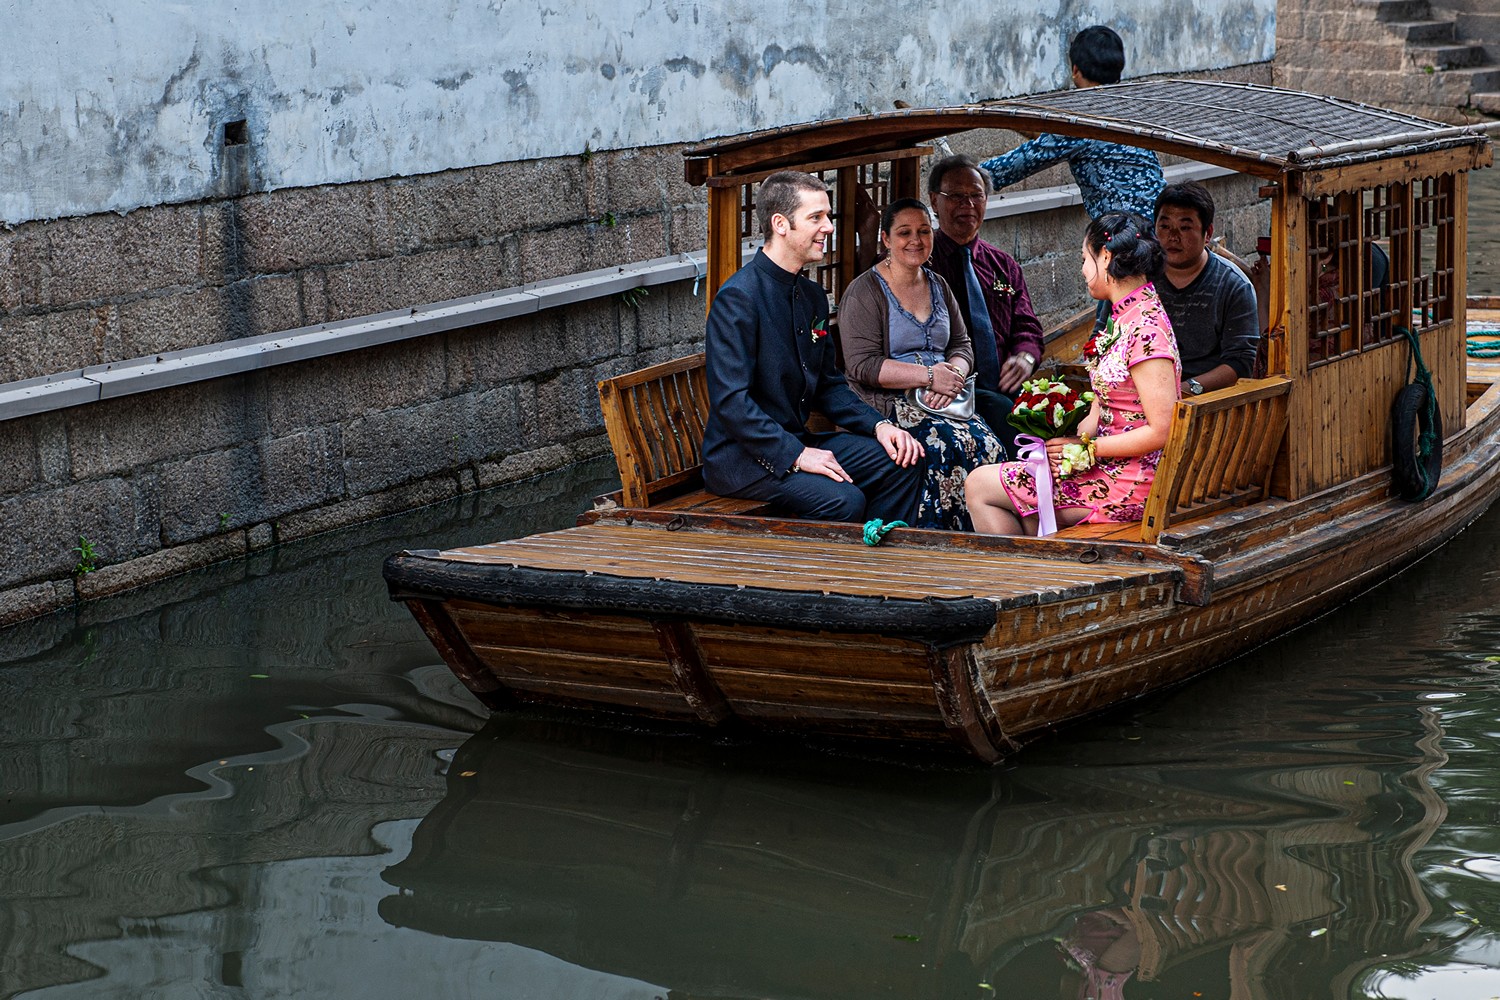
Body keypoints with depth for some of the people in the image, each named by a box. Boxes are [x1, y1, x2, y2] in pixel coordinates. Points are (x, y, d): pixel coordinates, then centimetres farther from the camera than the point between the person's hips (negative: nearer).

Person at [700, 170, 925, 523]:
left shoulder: (813, 296, 11)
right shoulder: (737, 298, -17)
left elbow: (828, 384, 17)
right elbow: (730, 401, -23)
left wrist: (878, 424, 1)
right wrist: (795, 455, -26)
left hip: (797, 440, 9)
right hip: (741, 457, -9)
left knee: (903, 462, -4)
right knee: (844, 501, -29)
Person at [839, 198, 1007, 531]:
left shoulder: (938, 287, 19)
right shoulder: (864, 292, -3)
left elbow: (962, 346, 18)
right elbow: (862, 365, -12)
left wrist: (953, 373, -7)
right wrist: (928, 376, -18)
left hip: (940, 401, 6)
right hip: (887, 404, -6)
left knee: (989, 445, -24)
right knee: (950, 444, -33)